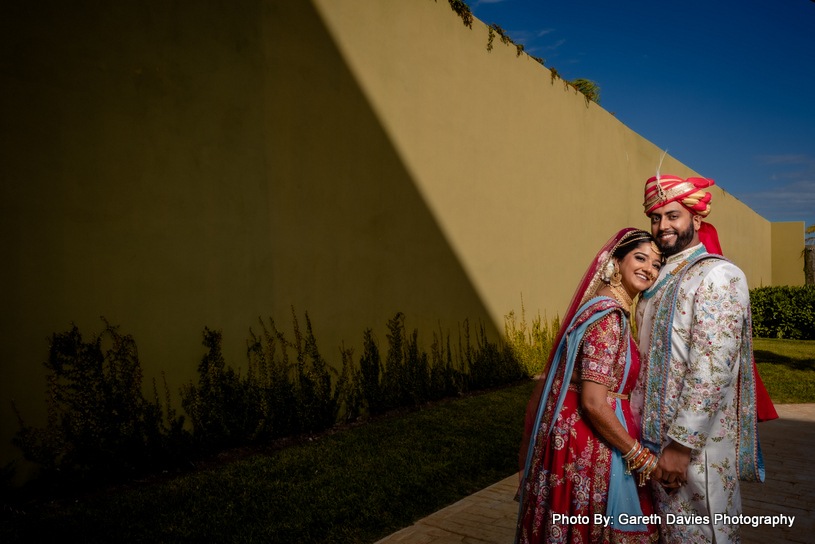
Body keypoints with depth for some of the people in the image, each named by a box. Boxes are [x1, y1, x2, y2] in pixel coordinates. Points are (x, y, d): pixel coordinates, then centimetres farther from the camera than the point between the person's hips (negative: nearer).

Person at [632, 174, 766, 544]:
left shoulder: (719, 276, -13)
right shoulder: (660, 279, 13)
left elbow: (711, 369, -21)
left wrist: (682, 444, -22)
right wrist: (636, 417, 15)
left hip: (697, 444, -8)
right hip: (656, 437, 8)